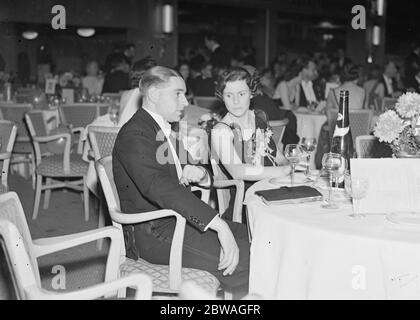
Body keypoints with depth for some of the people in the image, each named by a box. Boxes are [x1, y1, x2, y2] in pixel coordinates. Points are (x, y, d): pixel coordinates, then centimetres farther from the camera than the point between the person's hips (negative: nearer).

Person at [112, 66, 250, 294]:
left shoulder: (163, 130, 17)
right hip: (153, 233, -10)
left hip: (175, 220, 10)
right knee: (242, 259, -21)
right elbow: (158, 186, -32)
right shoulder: (134, 134, -16)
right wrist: (219, 225, -37)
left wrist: (199, 174, -5)